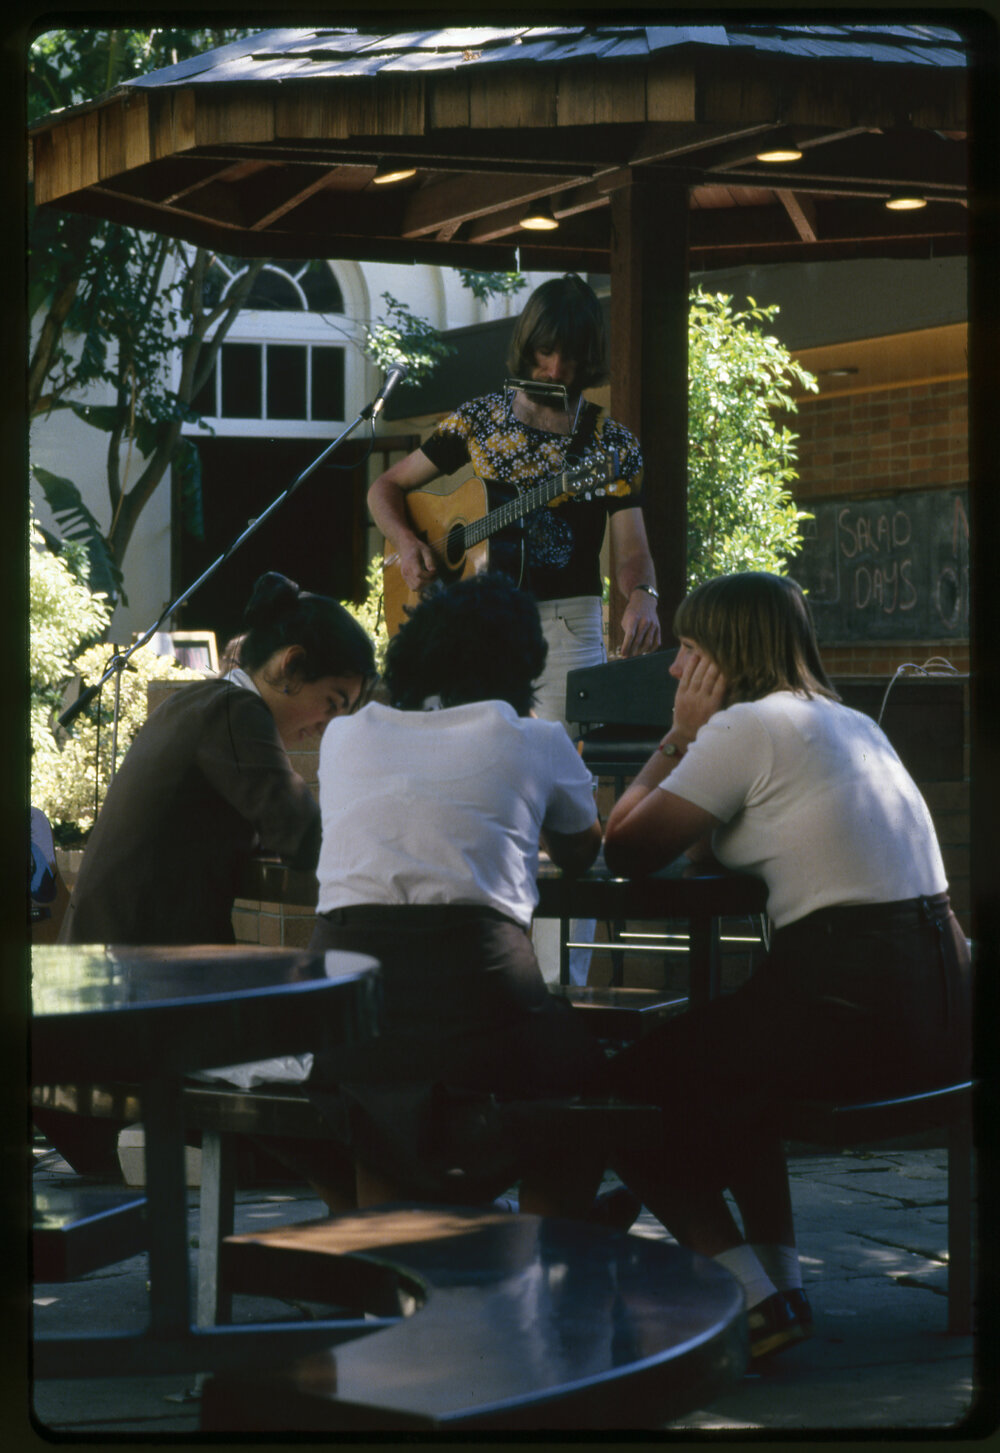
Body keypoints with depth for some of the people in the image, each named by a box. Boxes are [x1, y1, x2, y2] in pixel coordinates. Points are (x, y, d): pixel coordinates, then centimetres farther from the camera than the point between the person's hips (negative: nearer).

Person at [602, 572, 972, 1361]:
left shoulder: (748, 726, -7)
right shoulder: (851, 723, 21)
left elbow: (627, 850, -2)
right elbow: (702, 841, 28)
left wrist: (680, 736, 6)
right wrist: (693, 744, 17)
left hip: (850, 1004, -9)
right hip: (940, 1002, 9)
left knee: (635, 1094, 9)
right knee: (727, 1074, 32)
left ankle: (756, 1302, 0)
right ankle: (782, 1277, 22)